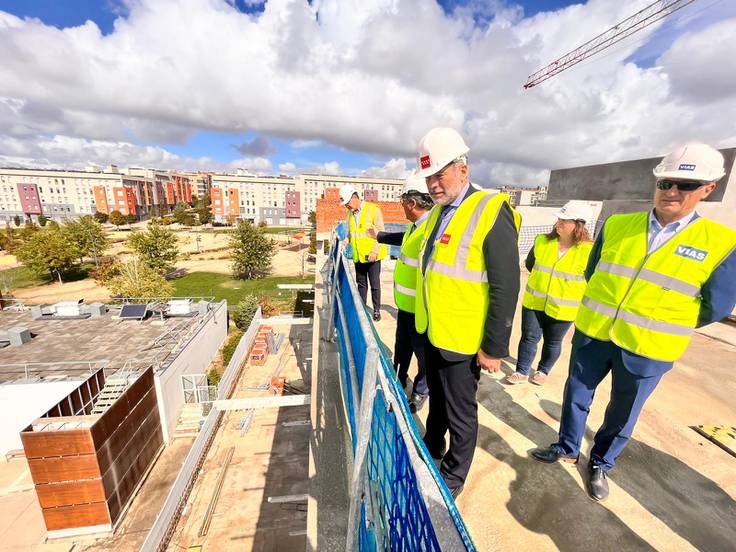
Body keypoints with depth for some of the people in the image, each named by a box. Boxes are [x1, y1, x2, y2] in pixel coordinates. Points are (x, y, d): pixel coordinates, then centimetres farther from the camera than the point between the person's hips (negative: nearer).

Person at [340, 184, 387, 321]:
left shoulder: (373, 209, -11)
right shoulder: (350, 212, 7)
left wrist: (374, 251, -18)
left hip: (372, 256, -5)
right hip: (358, 256, 5)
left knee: (375, 284, 6)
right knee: (361, 283, 15)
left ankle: (376, 309, 20)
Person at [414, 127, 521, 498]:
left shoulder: (491, 213, -18)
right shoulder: (438, 210, 6)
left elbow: (506, 289, -18)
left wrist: (494, 348, -15)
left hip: (461, 342, -7)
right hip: (430, 332, 7)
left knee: (460, 413, 14)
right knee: (437, 397, 27)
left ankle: (453, 476, 38)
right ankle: (432, 445, 51)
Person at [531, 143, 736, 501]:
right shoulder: (616, 226, -3)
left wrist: (661, 325, 6)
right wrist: (605, 313, 10)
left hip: (648, 350, -1)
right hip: (592, 334, 2)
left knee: (623, 414, 17)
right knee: (576, 395, 16)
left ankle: (600, 464, 41)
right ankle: (568, 448, 39)